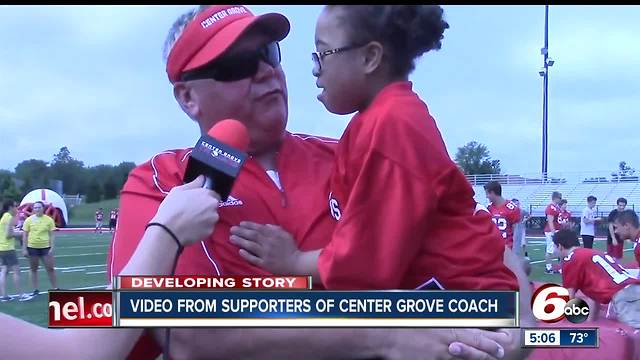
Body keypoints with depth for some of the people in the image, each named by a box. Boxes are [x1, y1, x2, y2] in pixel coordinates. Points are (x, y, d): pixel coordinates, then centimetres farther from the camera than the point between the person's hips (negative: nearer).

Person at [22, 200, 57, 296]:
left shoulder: (49, 220, -1)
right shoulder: (29, 220, -1)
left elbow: (52, 235, 2)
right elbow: (25, 235, 2)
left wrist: (52, 248, -5)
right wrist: (24, 249, -2)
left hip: (45, 247, -1)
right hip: (32, 247, 1)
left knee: (50, 269, 2)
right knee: (33, 269, 8)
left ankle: (55, 288, 12)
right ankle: (35, 290, 17)